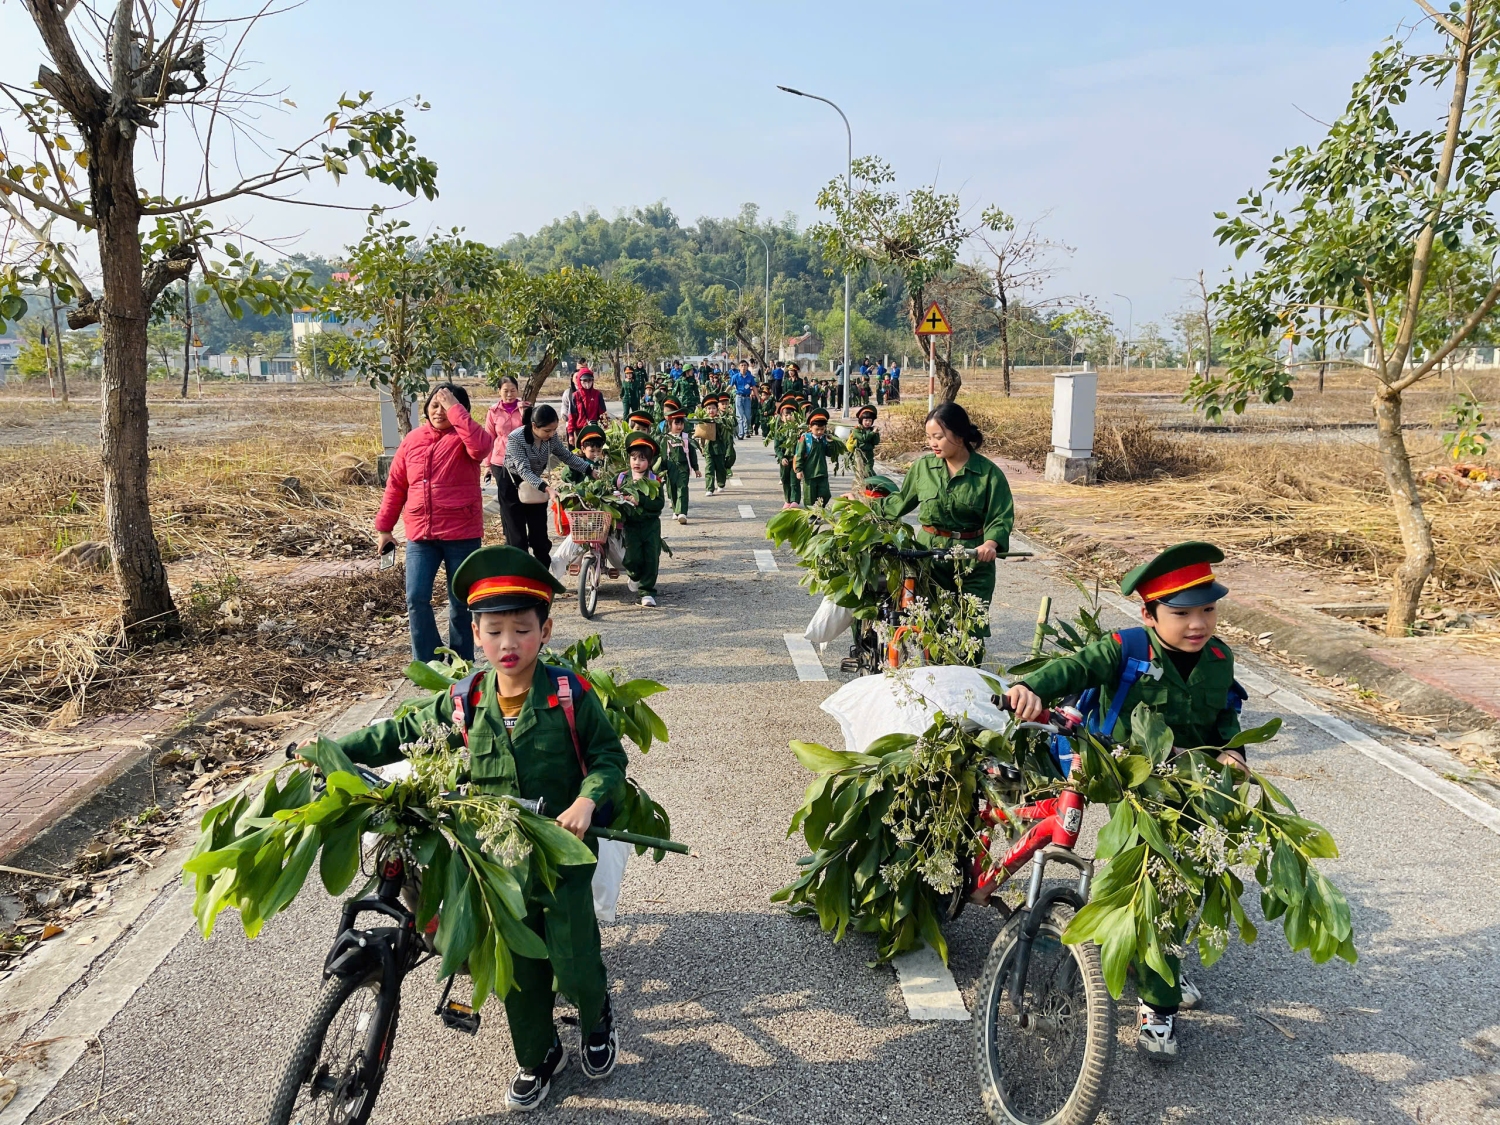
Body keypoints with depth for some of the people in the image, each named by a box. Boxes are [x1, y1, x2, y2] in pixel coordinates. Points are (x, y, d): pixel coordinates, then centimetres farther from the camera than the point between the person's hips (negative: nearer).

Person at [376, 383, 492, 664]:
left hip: (462, 535, -3)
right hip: (420, 535, 3)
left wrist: (455, 408, -23)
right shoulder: (413, 439, 8)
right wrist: (384, 527, 12)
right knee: (416, 599, -3)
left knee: (461, 603, 7)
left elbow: (481, 446, -30)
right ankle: (427, 664, 10)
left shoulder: (464, 437, -4)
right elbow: (396, 485, 13)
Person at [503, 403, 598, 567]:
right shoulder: (515, 438, -28)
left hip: (536, 487, 5)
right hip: (514, 488, -5)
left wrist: (590, 470, -10)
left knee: (540, 535, 9)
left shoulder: (551, 437, -12)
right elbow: (524, 470, -35)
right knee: (518, 538, -4)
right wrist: (546, 488, -49)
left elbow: (567, 456, 2)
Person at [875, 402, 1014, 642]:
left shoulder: (989, 473, -7)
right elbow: (901, 501, 17)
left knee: (971, 627, 0)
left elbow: (1002, 517, -8)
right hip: (928, 554, 2)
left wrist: (991, 543, -27)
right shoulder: (923, 466, 3)